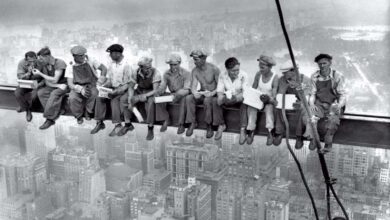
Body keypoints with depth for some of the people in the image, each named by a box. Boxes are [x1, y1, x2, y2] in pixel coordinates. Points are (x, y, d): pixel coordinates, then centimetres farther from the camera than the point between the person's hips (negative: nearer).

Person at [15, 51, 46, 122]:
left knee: (34, 94, -30)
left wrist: (39, 85, -26)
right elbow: (20, 77, -17)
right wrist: (28, 73, -36)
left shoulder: (41, 64, -17)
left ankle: (23, 106, 1)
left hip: (37, 83, -2)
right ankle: (28, 111, -4)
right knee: (17, 93, -24)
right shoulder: (21, 63, -14)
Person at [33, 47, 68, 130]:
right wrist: (58, 85, -18)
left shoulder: (60, 63, -16)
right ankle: (56, 112, -23)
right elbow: (47, 82, 0)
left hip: (63, 86, -6)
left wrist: (40, 74, -17)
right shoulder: (45, 65, 3)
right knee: (40, 92, -20)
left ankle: (49, 119, -27)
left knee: (54, 94, -35)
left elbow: (55, 80, -20)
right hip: (53, 86, 6)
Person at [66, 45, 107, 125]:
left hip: (91, 85, 0)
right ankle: (79, 116, -2)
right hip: (77, 88, 0)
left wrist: (102, 77, -23)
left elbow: (104, 68, 0)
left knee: (94, 93, -35)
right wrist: (81, 89, -31)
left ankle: (88, 113, -8)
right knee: (72, 98, -32)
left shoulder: (89, 61, -3)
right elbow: (70, 84, -10)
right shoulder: (71, 67, -3)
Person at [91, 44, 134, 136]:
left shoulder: (126, 65, -15)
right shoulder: (111, 63, 5)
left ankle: (118, 125, -24)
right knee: (99, 97, -16)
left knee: (114, 99, -32)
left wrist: (116, 92, -26)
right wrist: (103, 86, -7)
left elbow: (127, 84, -15)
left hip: (123, 89, -6)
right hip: (113, 88, 6)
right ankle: (99, 122, -9)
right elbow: (109, 79, 12)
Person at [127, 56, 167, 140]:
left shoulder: (155, 73, -22)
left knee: (150, 101, -38)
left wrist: (145, 96, -39)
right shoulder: (136, 72, -12)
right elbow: (131, 87, -6)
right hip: (139, 91, 4)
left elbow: (155, 90, -23)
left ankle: (150, 129, -30)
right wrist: (130, 100, -21)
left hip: (151, 93, -4)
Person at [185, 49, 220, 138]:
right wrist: (195, 93, -31)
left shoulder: (214, 69, -15)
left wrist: (212, 93, -31)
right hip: (202, 94, 4)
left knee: (207, 100, -38)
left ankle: (209, 126, -22)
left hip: (213, 94, -4)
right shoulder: (195, 71, -2)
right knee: (188, 98, -24)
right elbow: (193, 86, -7)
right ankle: (192, 123, -13)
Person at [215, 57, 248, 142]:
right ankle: (221, 125, -9)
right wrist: (221, 98, -36)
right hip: (227, 98, 2)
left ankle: (243, 130, -29)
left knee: (244, 104, -35)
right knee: (215, 102, -24)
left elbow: (245, 92, -21)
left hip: (239, 99, -2)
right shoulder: (222, 76, -9)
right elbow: (220, 91, -11)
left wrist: (234, 98, -41)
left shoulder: (243, 76, -16)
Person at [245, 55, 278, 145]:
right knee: (251, 107, -28)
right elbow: (253, 89, 5)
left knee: (269, 108, -35)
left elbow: (274, 96, -16)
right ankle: (251, 132, -27)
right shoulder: (258, 74, -2)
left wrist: (268, 99, -37)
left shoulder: (274, 78, -12)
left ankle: (270, 133, -37)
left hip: (268, 101, -3)